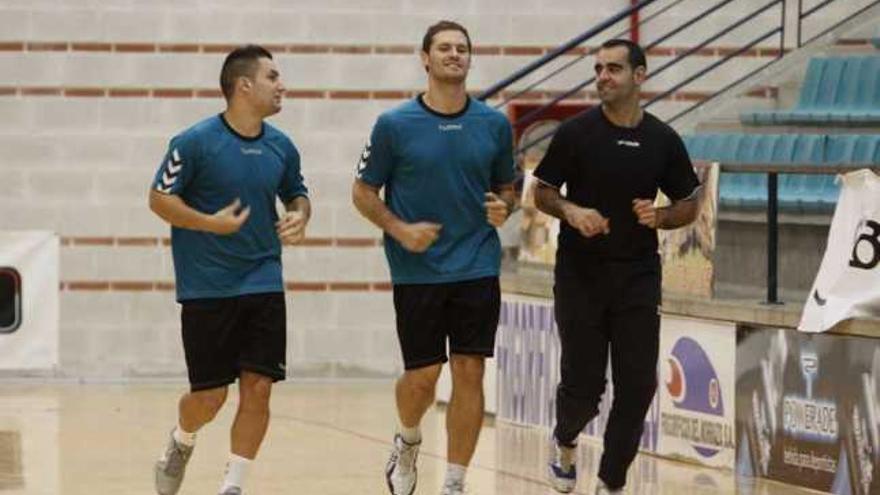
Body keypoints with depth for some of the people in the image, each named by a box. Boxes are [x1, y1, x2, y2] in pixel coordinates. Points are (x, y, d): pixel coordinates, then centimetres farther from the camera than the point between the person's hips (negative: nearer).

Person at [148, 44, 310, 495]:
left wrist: (300, 217, -3)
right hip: (206, 287, -4)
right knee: (210, 394, 1)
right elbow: (159, 198, -7)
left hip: (263, 284, 4)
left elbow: (297, 195, 19)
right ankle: (181, 443, 35)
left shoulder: (281, 147, 4)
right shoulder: (195, 142, -11)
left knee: (258, 389, -5)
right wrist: (211, 223, -19)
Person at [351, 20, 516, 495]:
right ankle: (407, 442, 34)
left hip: (477, 270, 2)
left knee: (469, 374, -2)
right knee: (423, 375, 1)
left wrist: (503, 207, -7)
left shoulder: (494, 125, 3)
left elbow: (506, 186, 16)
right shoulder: (395, 125, -5)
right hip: (417, 272, -2)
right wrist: (400, 229, -13)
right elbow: (363, 192, 2)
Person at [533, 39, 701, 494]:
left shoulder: (663, 141, 2)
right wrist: (570, 211, -16)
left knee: (637, 387, -3)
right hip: (580, 279, -2)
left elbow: (689, 205, 10)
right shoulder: (575, 132, -3)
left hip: (637, 279, 2)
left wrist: (658, 216, -11)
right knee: (582, 384, -1)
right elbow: (542, 192, 4)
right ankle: (565, 443, 32)